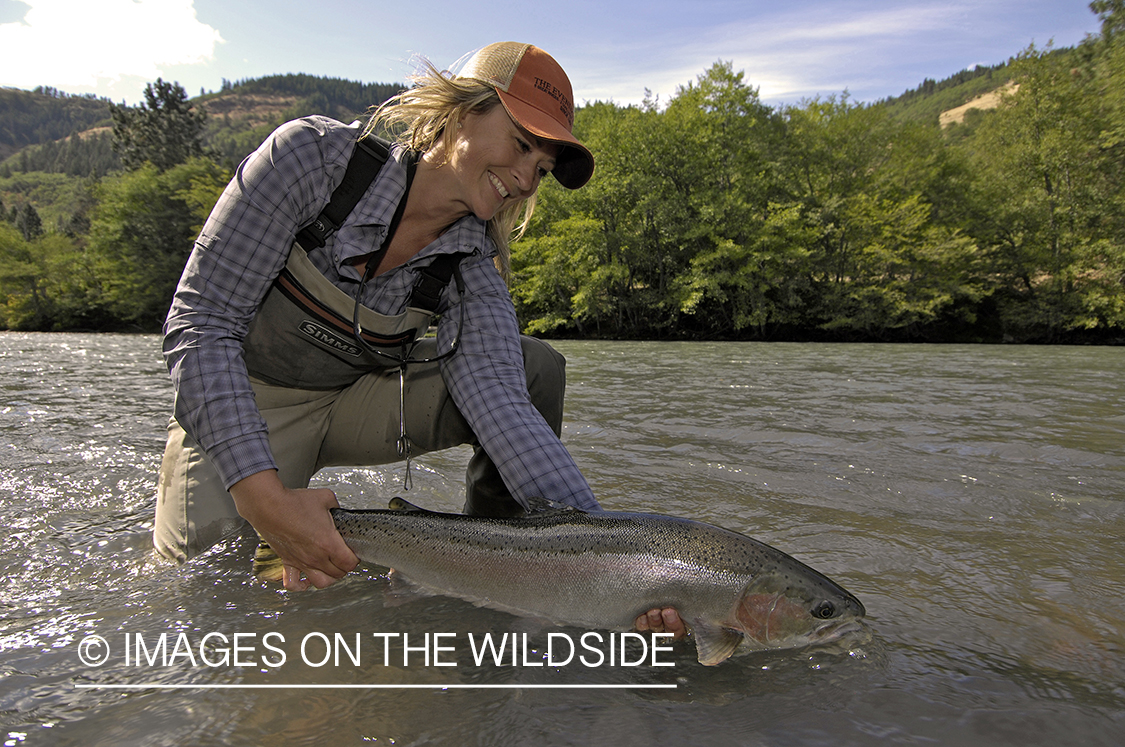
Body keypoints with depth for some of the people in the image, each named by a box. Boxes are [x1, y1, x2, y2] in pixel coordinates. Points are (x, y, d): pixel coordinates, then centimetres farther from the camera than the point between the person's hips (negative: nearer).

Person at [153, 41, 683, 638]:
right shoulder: (314, 154, -22)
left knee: (537, 368, -17)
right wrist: (263, 495, -35)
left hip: (354, 404, 2)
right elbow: (200, 324, -23)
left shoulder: (473, 273, -13)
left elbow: (497, 403, -26)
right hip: (239, 404, -2)